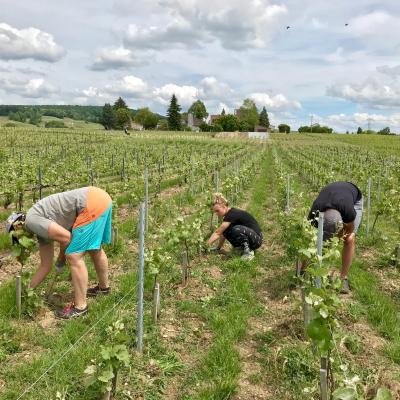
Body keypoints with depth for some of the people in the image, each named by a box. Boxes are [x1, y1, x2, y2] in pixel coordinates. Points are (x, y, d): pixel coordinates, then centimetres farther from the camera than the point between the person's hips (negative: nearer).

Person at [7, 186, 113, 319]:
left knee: (74, 256, -4)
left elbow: (66, 237, -11)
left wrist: (61, 259, 8)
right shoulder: (42, 229, 22)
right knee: (95, 249, 28)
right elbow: (46, 265, 25)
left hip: (93, 203, -10)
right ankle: (104, 286, 49)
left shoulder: (32, 220, -3)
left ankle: (80, 307, 7)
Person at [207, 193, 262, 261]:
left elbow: (217, 232, -24)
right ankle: (240, 247, 5)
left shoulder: (233, 214, -23)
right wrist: (218, 247, 5)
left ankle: (249, 252, -16)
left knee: (237, 229, -35)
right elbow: (223, 233, 9)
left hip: (256, 238, -8)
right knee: (225, 230, -11)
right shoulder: (228, 214, 4)